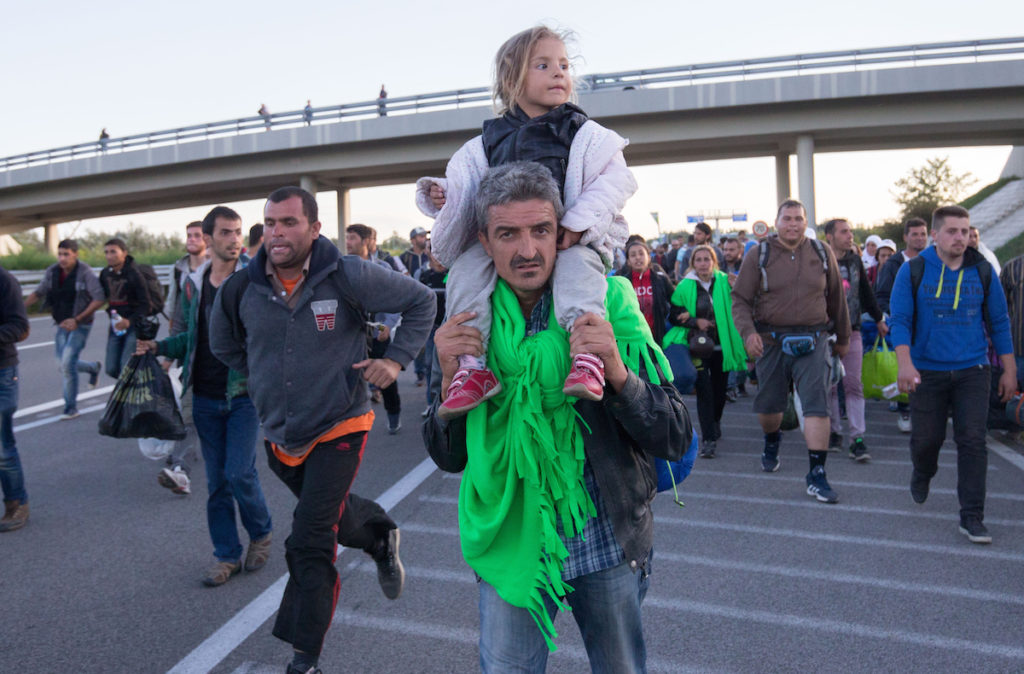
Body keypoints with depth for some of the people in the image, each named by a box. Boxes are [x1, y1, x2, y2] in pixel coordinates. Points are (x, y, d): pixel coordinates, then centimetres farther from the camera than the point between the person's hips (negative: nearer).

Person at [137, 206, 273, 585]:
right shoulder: (193, 284, 7)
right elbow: (190, 338, 17)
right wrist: (157, 347, 2)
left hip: (244, 393, -4)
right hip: (205, 398, 4)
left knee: (239, 472, -8)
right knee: (216, 481, 10)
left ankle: (261, 534, 21)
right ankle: (227, 556, 24)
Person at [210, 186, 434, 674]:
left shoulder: (347, 277, -18)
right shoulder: (241, 289, -7)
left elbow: (421, 302, -6)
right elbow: (224, 346, 15)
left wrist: (395, 359, -11)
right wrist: (269, 378, 8)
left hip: (338, 429, -5)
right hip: (279, 434, 5)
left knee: (310, 543, -6)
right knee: (333, 513, 23)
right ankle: (381, 535, 56)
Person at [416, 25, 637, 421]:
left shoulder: (584, 134, 6)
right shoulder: (490, 141, 13)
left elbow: (616, 179, -5)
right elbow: (468, 188, 22)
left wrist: (577, 224, -19)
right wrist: (443, 194, -3)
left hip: (570, 239, -2)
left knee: (579, 264, -35)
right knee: (466, 267, -21)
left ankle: (587, 357, -42)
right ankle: (473, 366, -24)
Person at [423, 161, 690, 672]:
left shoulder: (607, 305, -11)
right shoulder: (464, 324, -6)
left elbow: (675, 440, -13)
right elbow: (450, 458, -2)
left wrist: (618, 373, -30)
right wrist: (451, 381, -20)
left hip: (607, 545, 0)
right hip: (511, 543, 1)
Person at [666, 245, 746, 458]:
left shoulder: (725, 282, 1)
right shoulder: (685, 286, -1)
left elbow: (734, 309, -3)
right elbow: (675, 314, 3)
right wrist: (695, 321, -12)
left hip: (722, 346, 2)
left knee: (720, 389, 15)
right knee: (704, 390, -8)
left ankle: (715, 423, 43)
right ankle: (709, 438, -4)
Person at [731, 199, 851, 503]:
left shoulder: (822, 253, 6)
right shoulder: (759, 254, 0)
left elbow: (836, 298, 15)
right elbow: (740, 299, -2)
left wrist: (842, 337, 20)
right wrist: (747, 331, -19)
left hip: (812, 340, 0)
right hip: (771, 340, 0)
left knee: (817, 403, -9)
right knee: (769, 403, 12)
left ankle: (817, 474, -4)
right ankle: (771, 443, 45)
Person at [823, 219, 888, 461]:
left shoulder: (855, 261, 10)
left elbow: (866, 292, 21)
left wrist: (879, 319, 28)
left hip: (851, 333, 3)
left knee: (853, 385, -1)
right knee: (829, 385, 4)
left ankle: (857, 439, -1)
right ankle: (834, 432, 18)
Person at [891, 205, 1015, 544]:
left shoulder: (982, 271, 2)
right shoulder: (913, 271, -4)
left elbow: (999, 322, 9)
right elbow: (900, 321, -7)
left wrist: (1009, 370, 8)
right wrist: (905, 364, -19)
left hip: (972, 370, 1)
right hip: (927, 372, -1)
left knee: (972, 441, -4)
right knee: (926, 438, 7)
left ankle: (972, 517, 5)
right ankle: (921, 475, 41)